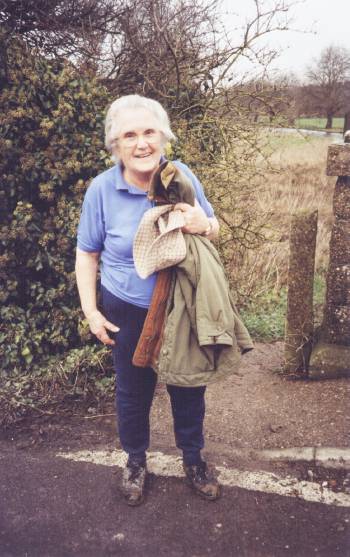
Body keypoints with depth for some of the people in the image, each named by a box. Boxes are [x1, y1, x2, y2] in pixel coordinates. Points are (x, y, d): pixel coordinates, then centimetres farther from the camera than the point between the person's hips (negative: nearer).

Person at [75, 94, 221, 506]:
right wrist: (90, 311, -7)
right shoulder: (102, 189, -14)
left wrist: (204, 225, -23)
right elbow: (87, 254, -4)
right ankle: (135, 460, 43)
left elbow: (215, 229, 1)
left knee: (188, 386, 16)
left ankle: (193, 458, 42)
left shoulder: (182, 175, -10)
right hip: (128, 313, -1)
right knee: (133, 390, 16)